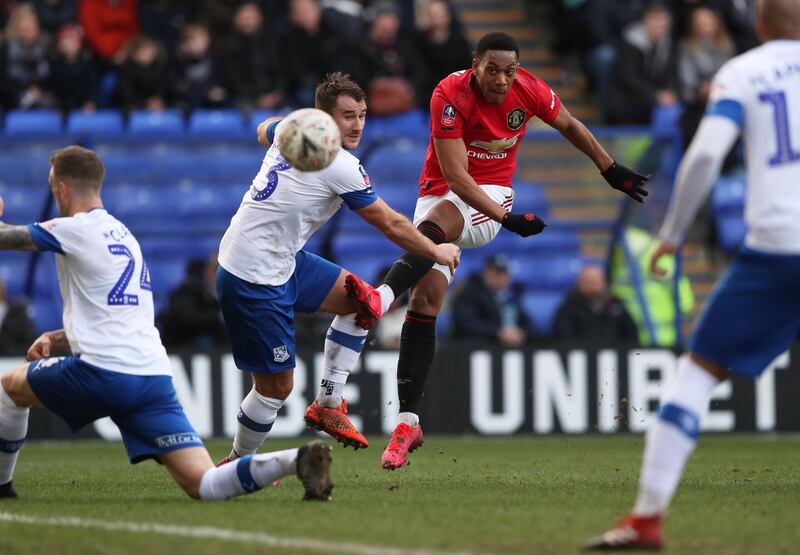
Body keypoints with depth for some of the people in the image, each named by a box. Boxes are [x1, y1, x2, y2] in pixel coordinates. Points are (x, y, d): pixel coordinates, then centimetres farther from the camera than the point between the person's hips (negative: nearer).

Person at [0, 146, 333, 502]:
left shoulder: (75, 229, -1)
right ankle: (296, 459, -27)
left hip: (103, 376, -7)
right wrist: (54, 338, 27)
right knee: (204, 486, -6)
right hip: (155, 377, 7)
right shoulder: (122, 235, 25)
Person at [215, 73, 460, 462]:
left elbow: (264, 131, 31)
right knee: (277, 386, -3)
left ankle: (327, 405, 17)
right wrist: (438, 253, 8)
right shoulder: (342, 167, -19)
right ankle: (235, 465, 17)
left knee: (362, 300, 14)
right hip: (255, 280, -10)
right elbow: (391, 226, -7)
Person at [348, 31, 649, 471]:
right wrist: (505, 218, -30)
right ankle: (408, 421, -11)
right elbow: (455, 175, -22)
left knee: (435, 221, -35)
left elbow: (569, 125, 13)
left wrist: (612, 171, 21)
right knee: (425, 299, -12)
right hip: (442, 194, 0)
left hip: (492, 195, 0)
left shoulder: (529, 90, -9)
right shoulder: (450, 95, -19)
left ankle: (384, 296, -60)